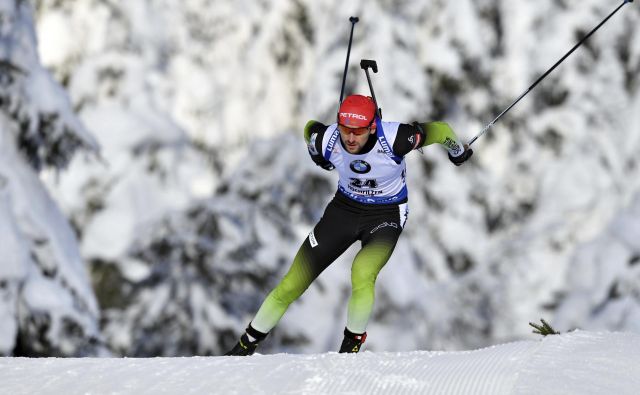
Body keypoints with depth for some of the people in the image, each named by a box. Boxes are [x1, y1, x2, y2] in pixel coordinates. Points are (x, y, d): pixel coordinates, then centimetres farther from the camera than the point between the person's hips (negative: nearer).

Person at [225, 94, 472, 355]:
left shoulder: (394, 139, -31)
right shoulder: (326, 140, -22)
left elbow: (438, 130, -15)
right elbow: (310, 127, 4)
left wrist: (458, 151, 3)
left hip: (386, 216, -3)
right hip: (344, 208, 3)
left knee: (362, 272, -33)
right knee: (293, 283, 0)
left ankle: (353, 341, -8)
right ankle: (248, 343, 19)